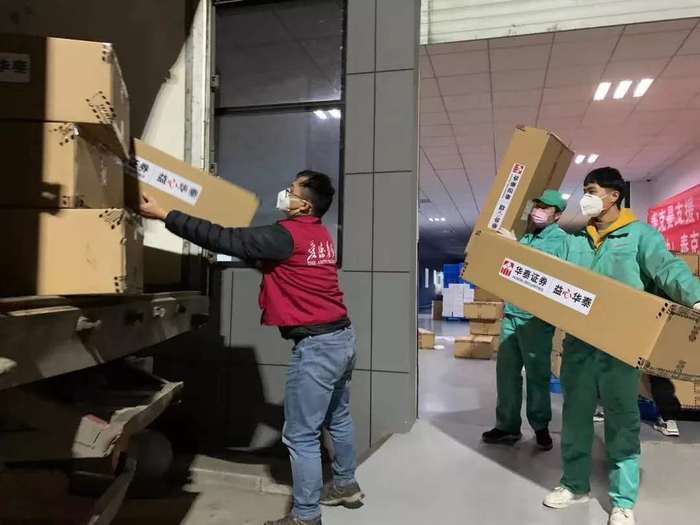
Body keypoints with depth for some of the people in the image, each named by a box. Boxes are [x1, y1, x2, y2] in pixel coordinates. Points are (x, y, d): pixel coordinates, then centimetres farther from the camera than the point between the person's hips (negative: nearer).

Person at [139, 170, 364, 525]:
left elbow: (222, 239, -17)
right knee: (337, 418, 24)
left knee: (301, 436, 3)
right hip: (342, 337, 10)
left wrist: (163, 214, -11)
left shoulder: (285, 236, -18)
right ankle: (345, 486, 42)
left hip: (317, 346, -10)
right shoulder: (319, 234, 9)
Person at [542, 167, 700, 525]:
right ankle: (575, 484, 28)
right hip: (578, 340, 5)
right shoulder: (574, 240, 11)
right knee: (575, 414, 12)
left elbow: (667, 269, -14)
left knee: (622, 419, 4)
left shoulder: (639, 234, -2)